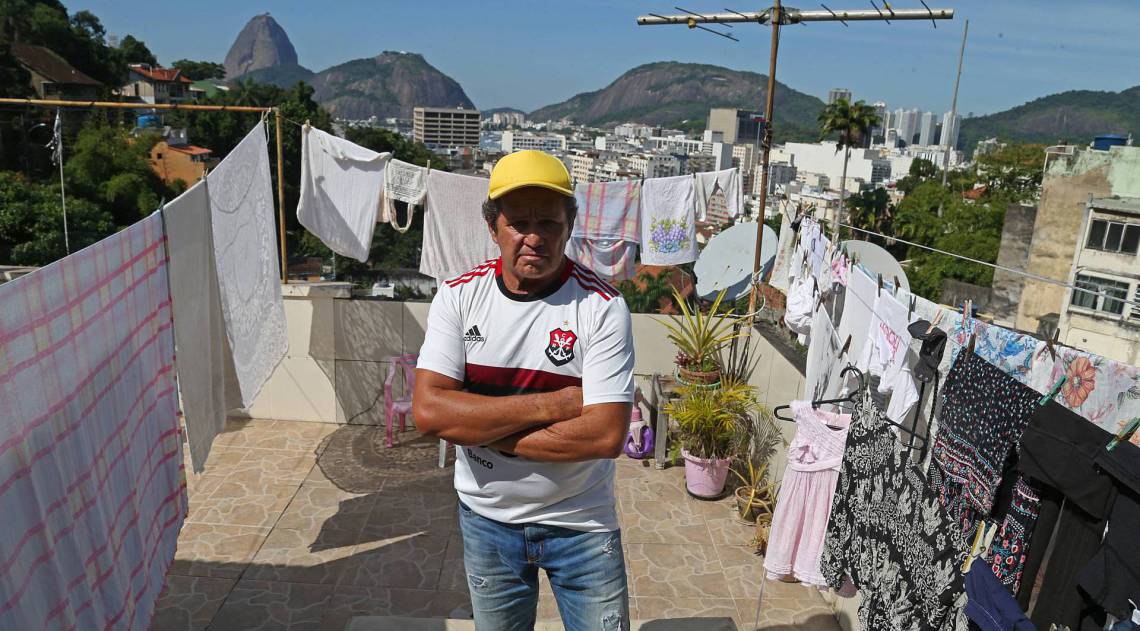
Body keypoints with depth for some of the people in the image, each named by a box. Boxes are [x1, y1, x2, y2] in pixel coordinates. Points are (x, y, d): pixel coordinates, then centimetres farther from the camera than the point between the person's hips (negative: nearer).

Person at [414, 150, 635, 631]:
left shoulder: (602, 306, -16)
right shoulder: (458, 296, -9)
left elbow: (606, 435, -23)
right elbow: (428, 411, -19)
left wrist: (479, 428, -21)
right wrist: (551, 403, -24)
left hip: (581, 522, -2)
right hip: (486, 519, 3)